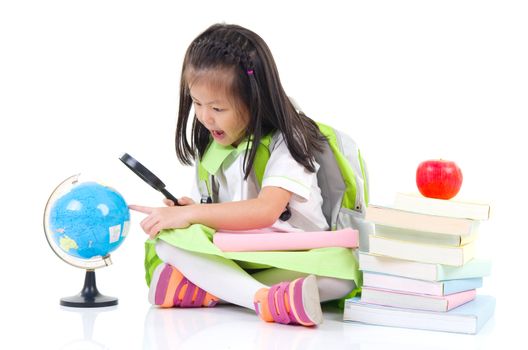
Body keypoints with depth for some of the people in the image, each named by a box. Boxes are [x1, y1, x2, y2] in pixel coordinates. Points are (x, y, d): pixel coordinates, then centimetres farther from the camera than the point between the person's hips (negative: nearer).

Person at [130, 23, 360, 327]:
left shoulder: (285, 142, -10)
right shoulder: (209, 147, 9)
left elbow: (265, 211, -24)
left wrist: (189, 214, -26)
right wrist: (186, 210, -11)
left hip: (293, 259, -4)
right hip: (232, 257, 4)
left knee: (343, 267, -36)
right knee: (166, 237, -25)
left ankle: (207, 290, -35)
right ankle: (266, 299, -44)